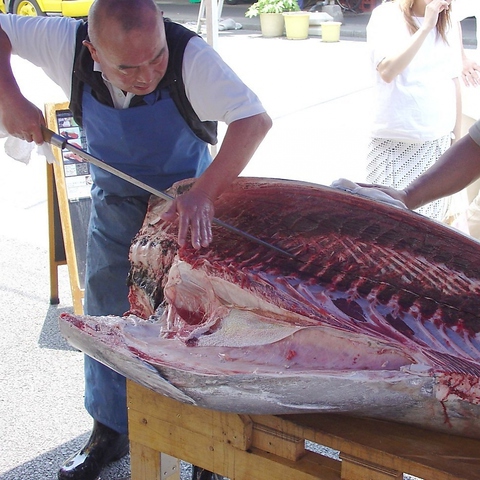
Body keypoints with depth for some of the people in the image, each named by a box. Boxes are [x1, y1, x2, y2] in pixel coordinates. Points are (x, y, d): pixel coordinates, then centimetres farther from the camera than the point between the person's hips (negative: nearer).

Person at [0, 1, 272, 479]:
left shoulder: (190, 55, -34)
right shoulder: (67, 44, -24)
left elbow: (255, 120, -41)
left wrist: (203, 194, -52)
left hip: (188, 199, -3)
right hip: (115, 198, 3)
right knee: (105, 313, 9)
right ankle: (109, 433, 28)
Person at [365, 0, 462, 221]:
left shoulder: (450, 25, 7)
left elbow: (454, 82, 13)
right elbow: (387, 71, -20)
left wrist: (457, 136, 15)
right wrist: (425, 27, -22)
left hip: (438, 140, 4)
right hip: (393, 142, -4)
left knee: (431, 217, 4)